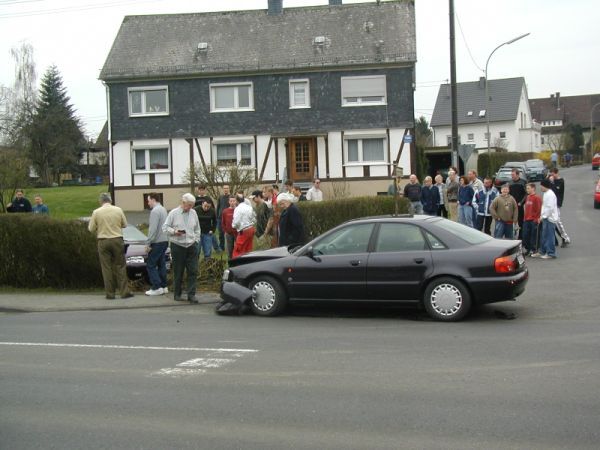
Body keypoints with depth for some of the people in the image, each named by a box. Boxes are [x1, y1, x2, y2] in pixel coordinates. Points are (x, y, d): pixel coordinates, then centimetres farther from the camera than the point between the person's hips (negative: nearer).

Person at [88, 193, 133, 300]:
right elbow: (124, 224, 8)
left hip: (103, 241, -1)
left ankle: (110, 293, 5)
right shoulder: (118, 210, -2)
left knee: (107, 268, 4)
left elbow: (91, 229, 0)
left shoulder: (96, 212, -5)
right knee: (120, 267, 7)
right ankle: (124, 292, 5)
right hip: (117, 240, 1)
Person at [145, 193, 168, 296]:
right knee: (161, 264, 13)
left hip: (157, 242, -9)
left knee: (150, 265, -3)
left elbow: (153, 229, -21)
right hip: (164, 241, 9)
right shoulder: (163, 209, 14)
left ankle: (157, 288, -7)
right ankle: (164, 286, 15)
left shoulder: (155, 211, -15)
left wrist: (148, 243, -16)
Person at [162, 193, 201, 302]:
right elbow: (165, 227, -1)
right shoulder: (173, 213, -3)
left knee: (193, 271, -2)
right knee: (178, 272, 5)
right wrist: (174, 231, -17)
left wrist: (196, 240, 8)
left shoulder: (193, 213, 8)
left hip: (192, 246, 3)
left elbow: (197, 229, 18)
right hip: (178, 246, -3)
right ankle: (177, 294, 15)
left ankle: (191, 294, 2)